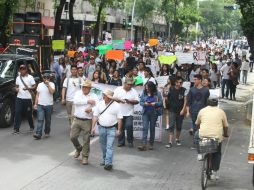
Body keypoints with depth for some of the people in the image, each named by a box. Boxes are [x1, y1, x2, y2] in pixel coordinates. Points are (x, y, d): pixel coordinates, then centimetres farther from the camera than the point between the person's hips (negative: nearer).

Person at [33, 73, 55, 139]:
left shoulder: (51, 84, 2)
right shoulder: (40, 85, 11)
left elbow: (52, 92, -17)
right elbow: (37, 95, 13)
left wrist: (48, 84, -16)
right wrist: (35, 103, 7)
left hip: (49, 105, -1)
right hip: (40, 105, 1)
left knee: (48, 120, 9)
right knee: (40, 120, -8)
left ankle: (47, 132, 24)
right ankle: (38, 134, -14)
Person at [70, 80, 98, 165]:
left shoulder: (94, 96, -1)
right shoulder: (78, 93, 4)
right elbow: (75, 101, -17)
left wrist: (91, 109, -28)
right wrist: (87, 101, -19)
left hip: (87, 121, -2)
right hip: (76, 119, 2)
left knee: (86, 140, 2)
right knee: (73, 136, 4)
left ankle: (85, 157, 16)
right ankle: (78, 148, 33)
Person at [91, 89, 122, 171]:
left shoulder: (116, 105, -6)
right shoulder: (100, 104, 3)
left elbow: (119, 118, -4)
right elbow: (95, 116, 6)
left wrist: (119, 130, -7)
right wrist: (93, 127, 0)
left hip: (112, 128, -4)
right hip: (101, 127, 4)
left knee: (109, 146, -10)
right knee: (103, 145, 14)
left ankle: (108, 163, -12)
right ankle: (104, 159, 30)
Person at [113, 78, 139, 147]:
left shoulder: (134, 91, 6)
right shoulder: (118, 89, 6)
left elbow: (137, 101, 2)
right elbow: (113, 98, 1)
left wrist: (130, 101, -14)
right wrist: (119, 100, -16)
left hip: (129, 113, -1)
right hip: (119, 113, 1)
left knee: (129, 126, -13)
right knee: (120, 128, 5)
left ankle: (130, 141, 2)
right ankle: (121, 142, 17)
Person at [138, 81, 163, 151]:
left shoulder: (157, 94, -1)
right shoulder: (144, 93, 5)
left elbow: (161, 103, -2)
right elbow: (141, 102, 6)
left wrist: (155, 103, -19)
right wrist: (144, 104, -14)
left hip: (154, 113, -1)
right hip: (145, 113, 1)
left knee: (152, 128, 8)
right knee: (145, 128, -9)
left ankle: (151, 144, 19)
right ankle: (144, 145, -14)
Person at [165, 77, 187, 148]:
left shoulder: (184, 90, -5)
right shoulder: (171, 89, -2)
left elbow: (185, 100, -6)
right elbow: (167, 97, 12)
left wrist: (183, 109, -12)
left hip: (180, 111, 1)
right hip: (172, 110, -1)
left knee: (179, 126, 12)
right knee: (171, 126, -9)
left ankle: (177, 139, 33)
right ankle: (170, 142, -11)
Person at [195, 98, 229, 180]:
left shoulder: (202, 111, 12)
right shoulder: (221, 112, 10)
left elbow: (197, 124, 20)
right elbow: (226, 126, 11)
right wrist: (225, 134, 28)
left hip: (203, 135, 0)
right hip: (217, 136, 0)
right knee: (217, 154, 16)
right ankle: (215, 172, 9)